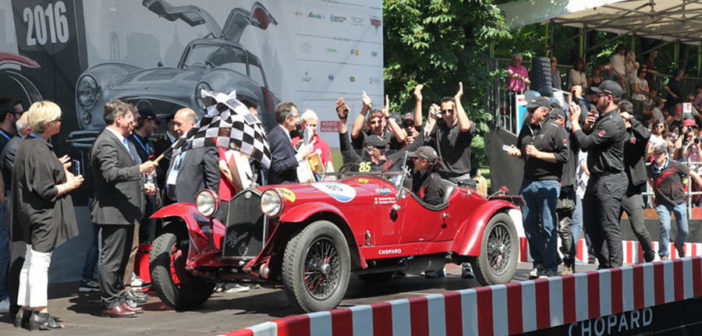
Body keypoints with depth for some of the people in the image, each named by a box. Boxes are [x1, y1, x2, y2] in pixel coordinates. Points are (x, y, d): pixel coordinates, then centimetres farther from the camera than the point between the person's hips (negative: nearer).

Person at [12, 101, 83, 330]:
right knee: (40, 263, -5)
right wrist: (69, 184, -8)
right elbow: (45, 191, -22)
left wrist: (57, 170, 19)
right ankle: (40, 314, 0)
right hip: (44, 216, -10)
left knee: (30, 262, 15)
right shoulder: (41, 152, -21)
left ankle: (25, 311, 21)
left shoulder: (26, 146, 9)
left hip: (33, 215, 10)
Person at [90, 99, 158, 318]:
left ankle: (119, 293, 29)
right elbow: (110, 174, -27)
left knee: (123, 255, 18)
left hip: (126, 210, 11)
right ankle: (110, 303, -2)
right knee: (111, 257, -6)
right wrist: (140, 169, -30)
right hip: (113, 211, -11)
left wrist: (143, 187, 18)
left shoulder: (123, 142, 20)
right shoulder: (106, 143, -14)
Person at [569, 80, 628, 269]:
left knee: (610, 227, -8)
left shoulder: (613, 123, -17)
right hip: (596, 179, 10)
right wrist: (586, 127, 1)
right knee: (591, 225, 14)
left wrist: (575, 122, -8)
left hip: (610, 181, -10)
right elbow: (585, 142, 19)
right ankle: (604, 264, 22)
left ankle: (614, 268, -3)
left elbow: (585, 144, -21)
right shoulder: (601, 119, 15)